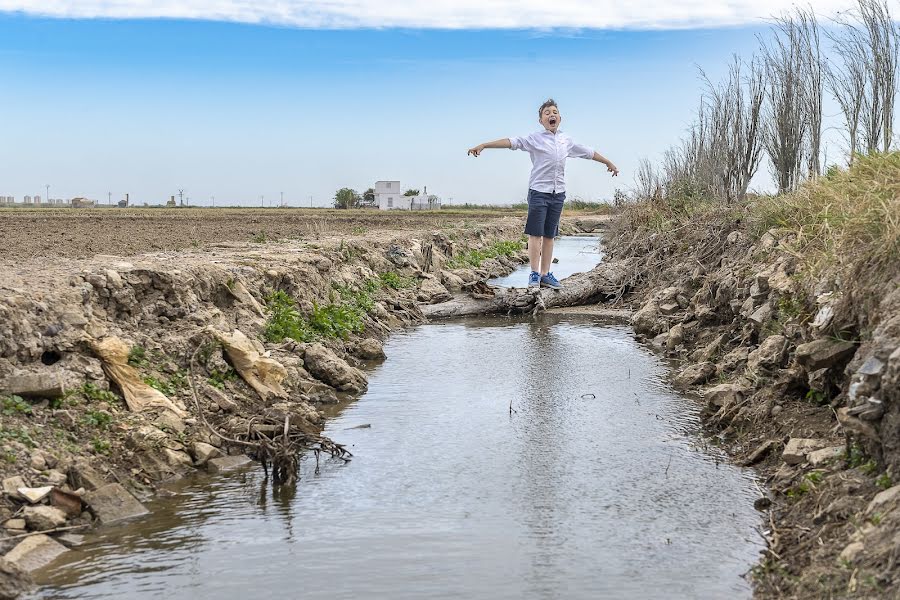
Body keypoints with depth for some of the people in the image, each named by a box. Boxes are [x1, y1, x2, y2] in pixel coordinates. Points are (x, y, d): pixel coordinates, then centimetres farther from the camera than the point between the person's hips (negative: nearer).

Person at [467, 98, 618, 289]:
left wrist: (609, 163, 35)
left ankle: (545, 274, 13)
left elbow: (587, 152, 24)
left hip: (558, 193, 5)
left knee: (549, 235, 8)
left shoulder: (566, 141, 12)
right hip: (539, 192, -5)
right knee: (535, 234, -5)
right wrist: (483, 145, -30)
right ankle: (534, 274, 2)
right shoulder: (535, 139, -4)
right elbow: (512, 142, -17)